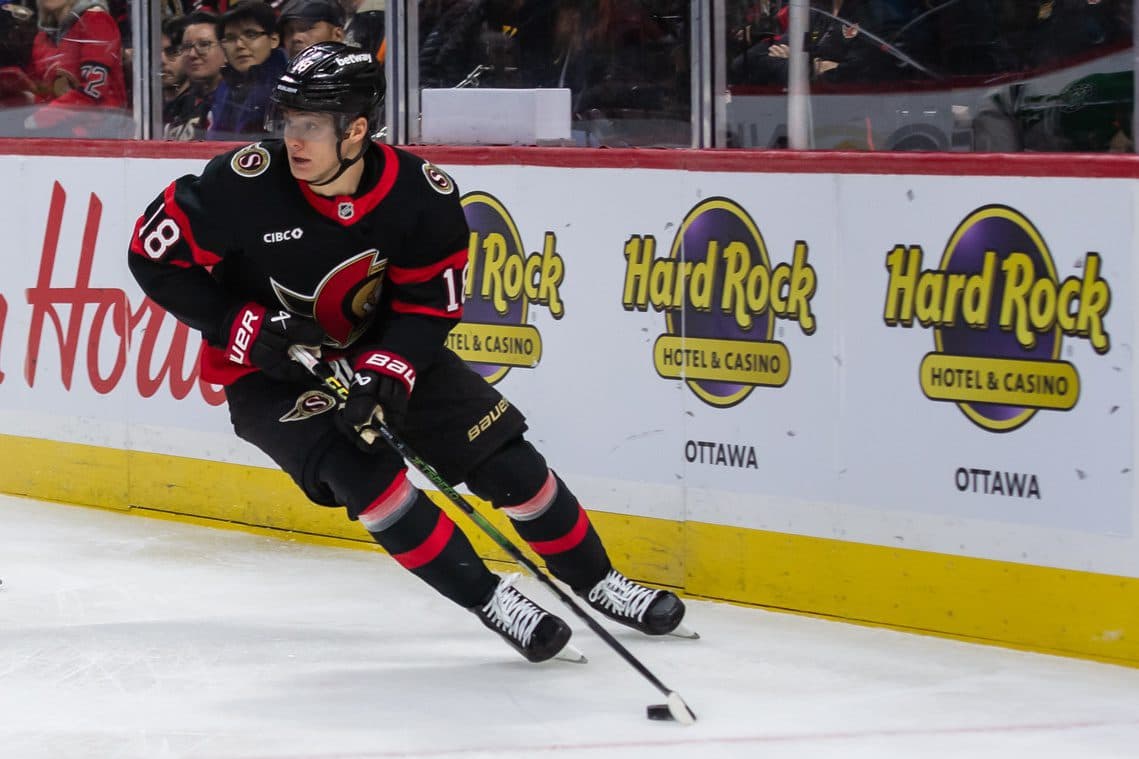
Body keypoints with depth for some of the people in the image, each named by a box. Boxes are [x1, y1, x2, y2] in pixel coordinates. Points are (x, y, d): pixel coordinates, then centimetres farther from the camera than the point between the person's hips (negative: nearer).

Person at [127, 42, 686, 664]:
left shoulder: (421, 194, -20)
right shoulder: (245, 185, -26)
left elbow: (430, 305, -11)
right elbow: (155, 256, -17)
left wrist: (386, 373, -29)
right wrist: (248, 330, -22)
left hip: (384, 351, 3)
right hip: (269, 373, -3)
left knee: (505, 460, -2)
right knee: (366, 475, -25)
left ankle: (597, 584, 19)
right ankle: (492, 601, -12)